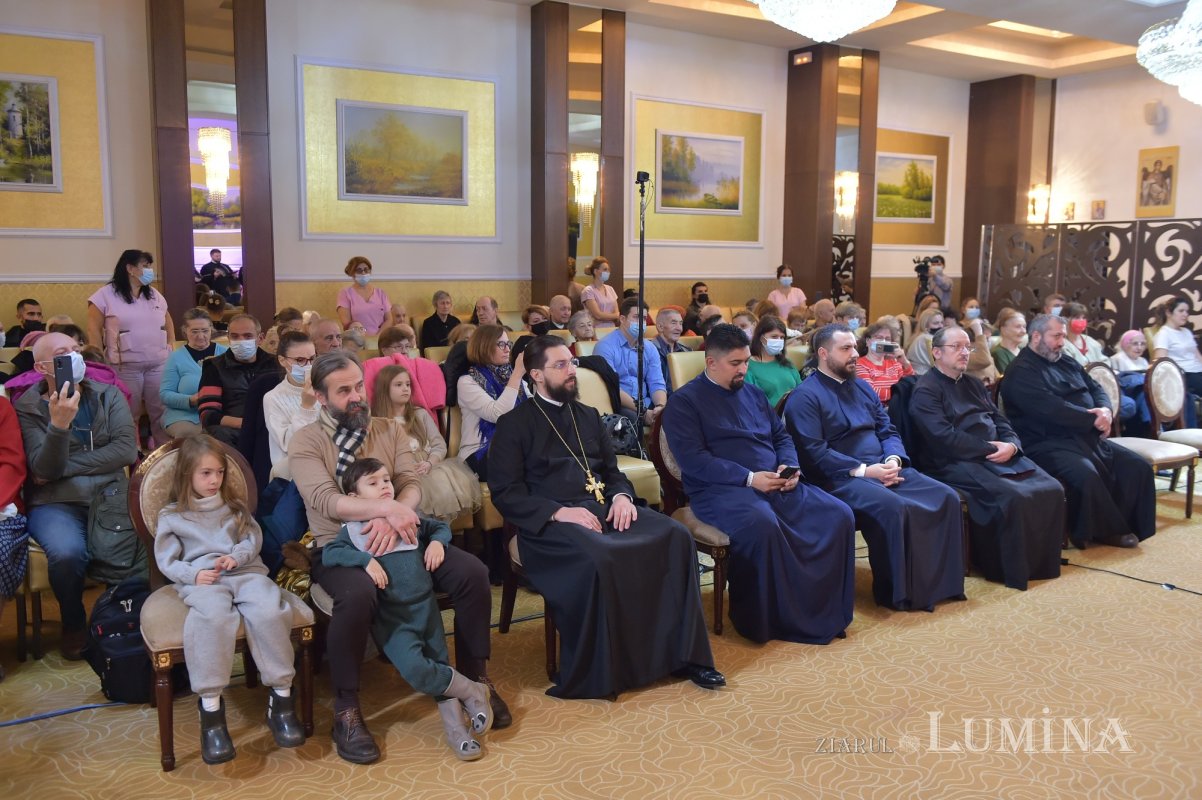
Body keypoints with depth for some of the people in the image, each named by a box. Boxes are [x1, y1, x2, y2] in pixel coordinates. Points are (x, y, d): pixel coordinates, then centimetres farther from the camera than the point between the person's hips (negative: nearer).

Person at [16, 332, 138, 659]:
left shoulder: (108, 396, 10)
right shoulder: (27, 408, 4)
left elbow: (126, 449, -5)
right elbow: (44, 470, -8)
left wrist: (63, 468, -8)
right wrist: (59, 423, -24)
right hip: (55, 503, -1)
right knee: (67, 553, -34)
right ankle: (73, 624, -1)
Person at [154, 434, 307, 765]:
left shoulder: (235, 505, 24)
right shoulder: (171, 516, 16)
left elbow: (254, 538, 17)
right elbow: (167, 560, 10)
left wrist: (236, 555, -4)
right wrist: (193, 574, -9)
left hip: (244, 571, 3)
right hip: (201, 579, -2)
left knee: (270, 610, -31)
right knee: (214, 615, -39)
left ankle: (281, 696, -23)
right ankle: (211, 707, -36)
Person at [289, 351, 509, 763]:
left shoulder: (388, 429, 10)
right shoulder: (306, 441, -3)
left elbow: (412, 484, -1)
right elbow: (326, 500, -18)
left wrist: (393, 518, -23)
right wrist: (387, 508, -31)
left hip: (398, 537, 4)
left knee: (473, 572, -17)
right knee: (358, 595, -39)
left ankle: (475, 678, 1)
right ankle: (347, 710, -18)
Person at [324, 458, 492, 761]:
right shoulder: (353, 528, 2)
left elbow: (441, 527, 27)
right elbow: (328, 554, -10)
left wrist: (437, 542, 5)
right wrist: (365, 559, -21)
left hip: (426, 607, 4)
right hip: (392, 617, -4)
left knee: (440, 669, 1)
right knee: (415, 669, -23)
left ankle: (455, 726, 13)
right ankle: (472, 691, -5)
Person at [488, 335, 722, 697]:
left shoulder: (588, 416, 23)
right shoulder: (514, 424, 5)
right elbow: (505, 493, -5)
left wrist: (622, 495, -1)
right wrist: (560, 512, -18)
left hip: (604, 508, 6)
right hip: (550, 521, -5)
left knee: (675, 536, -20)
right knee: (596, 560, -38)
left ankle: (682, 654, -12)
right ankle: (590, 676, -20)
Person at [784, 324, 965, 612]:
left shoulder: (863, 388, 20)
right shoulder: (805, 397, -5)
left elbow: (888, 431, 17)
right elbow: (814, 452, -15)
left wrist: (894, 460, -6)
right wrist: (862, 470, -19)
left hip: (883, 469, 8)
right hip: (841, 478, -8)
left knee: (946, 497, -11)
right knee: (894, 508, -34)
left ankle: (938, 580, -2)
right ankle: (896, 592, -16)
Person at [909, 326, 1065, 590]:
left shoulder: (973, 384, 23)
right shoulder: (926, 390, -5)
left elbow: (1001, 421, 17)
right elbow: (944, 438, -16)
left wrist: (1011, 445, -6)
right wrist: (991, 449, -14)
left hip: (1000, 456, 8)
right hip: (957, 463, -8)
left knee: (1052, 489, -10)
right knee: (1013, 497, -30)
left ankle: (1042, 562, 3)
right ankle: (1014, 571, -13)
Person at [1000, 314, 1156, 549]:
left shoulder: (1067, 363, 20)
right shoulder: (1022, 371, -9)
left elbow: (1096, 389, 18)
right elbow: (1051, 409, -20)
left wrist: (1105, 410, -6)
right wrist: (1093, 419, -14)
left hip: (1087, 437, 9)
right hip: (1049, 444, -9)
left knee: (1138, 467, -6)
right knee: (1086, 475, -33)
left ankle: (1126, 524, 1)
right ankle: (1108, 529, -10)